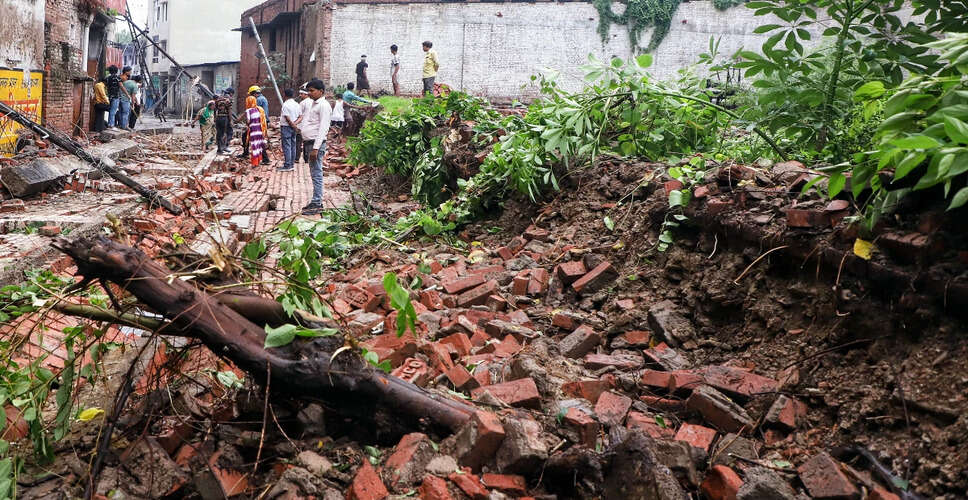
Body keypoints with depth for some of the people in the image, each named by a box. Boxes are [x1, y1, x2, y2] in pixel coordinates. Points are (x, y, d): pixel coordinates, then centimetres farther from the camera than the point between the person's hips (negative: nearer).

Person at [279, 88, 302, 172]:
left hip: (286, 126, -8)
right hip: (293, 127, 8)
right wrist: (295, 123, -5)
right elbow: (300, 116, 7)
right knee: (293, 146, 11)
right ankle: (292, 164, 15)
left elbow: (287, 117, -18)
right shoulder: (297, 104, 9)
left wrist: (293, 125, -7)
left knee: (286, 146, -6)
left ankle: (287, 166, -7)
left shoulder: (285, 104, -14)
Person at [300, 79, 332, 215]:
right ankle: (316, 202, 19)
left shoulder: (324, 106, -11)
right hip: (310, 143, 10)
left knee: (317, 174, -8)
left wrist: (316, 148, -23)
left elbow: (323, 129, -18)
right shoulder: (314, 104, 19)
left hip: (316, 143, -10)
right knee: (314, 174, 13)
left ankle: (317, 204, -6)